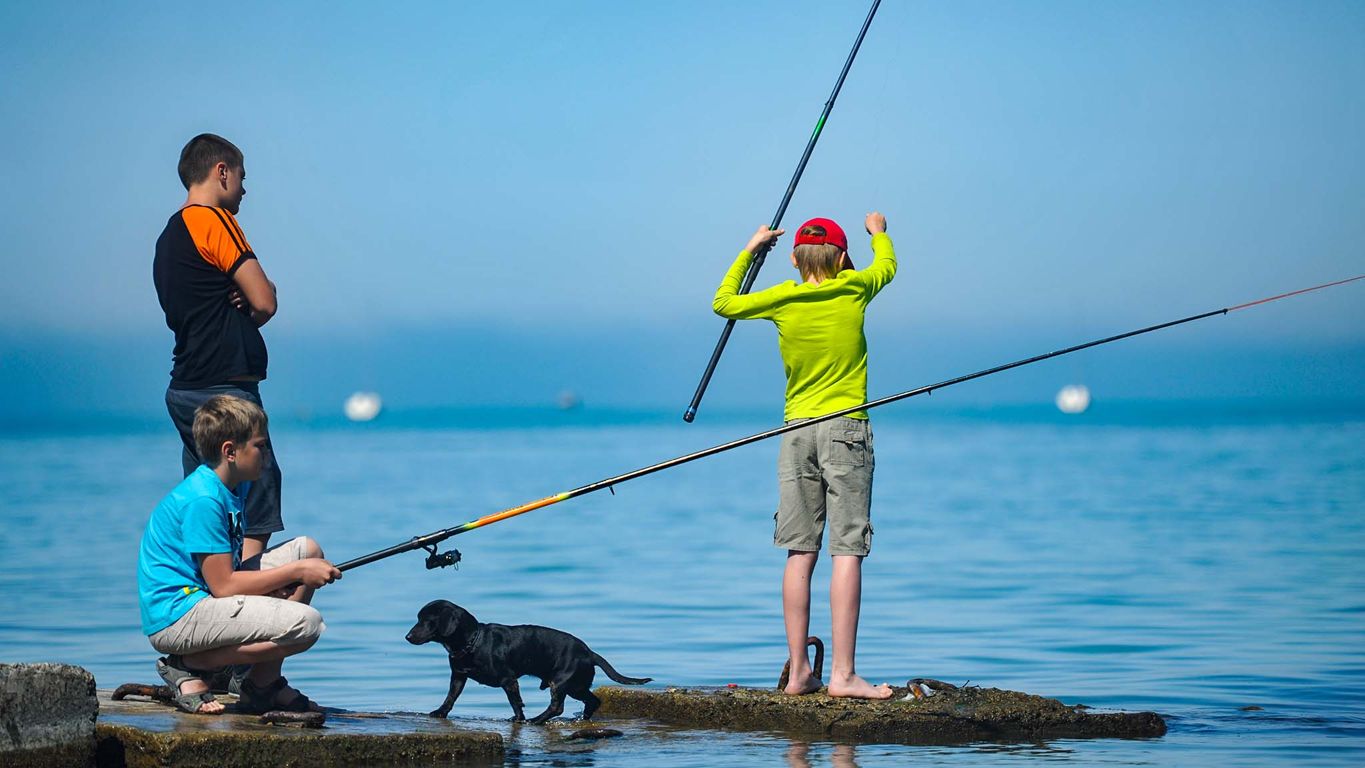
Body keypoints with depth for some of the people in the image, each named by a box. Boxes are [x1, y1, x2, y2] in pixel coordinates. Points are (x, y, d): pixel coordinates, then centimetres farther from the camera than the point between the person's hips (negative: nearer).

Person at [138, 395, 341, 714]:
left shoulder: (234, 485, 11)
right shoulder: (203, 500, -20)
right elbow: (223, 586, -21)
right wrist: (296, 572, -14)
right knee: (306, 623, -24)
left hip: (205, 597, 10)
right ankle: (189, 666, -9)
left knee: (307, 550, 11)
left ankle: (264, 682, 9)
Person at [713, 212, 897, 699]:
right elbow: (887, 265, 23)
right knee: (847, 551, -6)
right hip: (846, 427, -3)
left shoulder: (782, 299, 3)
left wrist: (749, 251, 28)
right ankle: (843, 674, -13)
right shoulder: (853, 288, 1)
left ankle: (798, 672, 4)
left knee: (800, 553, 5)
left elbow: (723, 302, 19)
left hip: (796, 430, 3)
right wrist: (878, 232, 44)